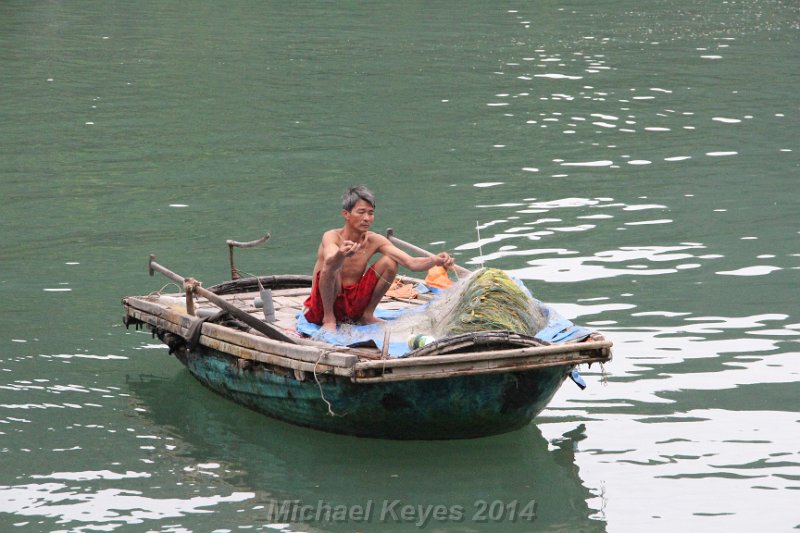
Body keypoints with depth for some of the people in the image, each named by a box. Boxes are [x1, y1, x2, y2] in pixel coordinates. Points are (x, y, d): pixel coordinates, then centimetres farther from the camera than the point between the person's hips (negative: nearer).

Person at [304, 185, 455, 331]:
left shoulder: (374, 241, -6)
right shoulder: (332, 237, -19)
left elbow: (411, 263, -15)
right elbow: (330, 261, -44)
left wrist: (435, 260, -36)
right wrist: (341, 255, -68)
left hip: (353, 304, 5)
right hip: (322, 307, -5)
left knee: (390, 262, -11)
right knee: (331, 265, -34)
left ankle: (367, 315, 4)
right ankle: (329, 319, -13)